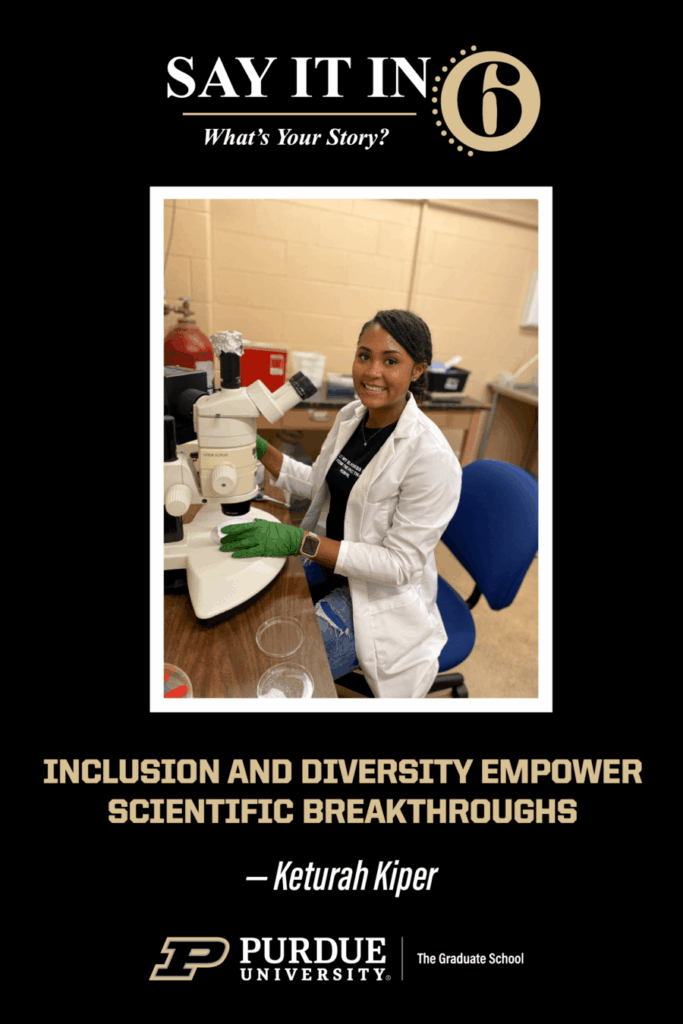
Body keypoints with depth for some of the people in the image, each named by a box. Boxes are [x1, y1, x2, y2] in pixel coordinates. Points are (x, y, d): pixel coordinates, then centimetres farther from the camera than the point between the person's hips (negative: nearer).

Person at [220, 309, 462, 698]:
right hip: (325, 558, 7)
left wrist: (299, 541, -31)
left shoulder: (431, 458, -26)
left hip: (379, 592, -6)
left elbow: (400, 564, -24)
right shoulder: (350, 415, -2)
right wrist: (260, 449, -1)